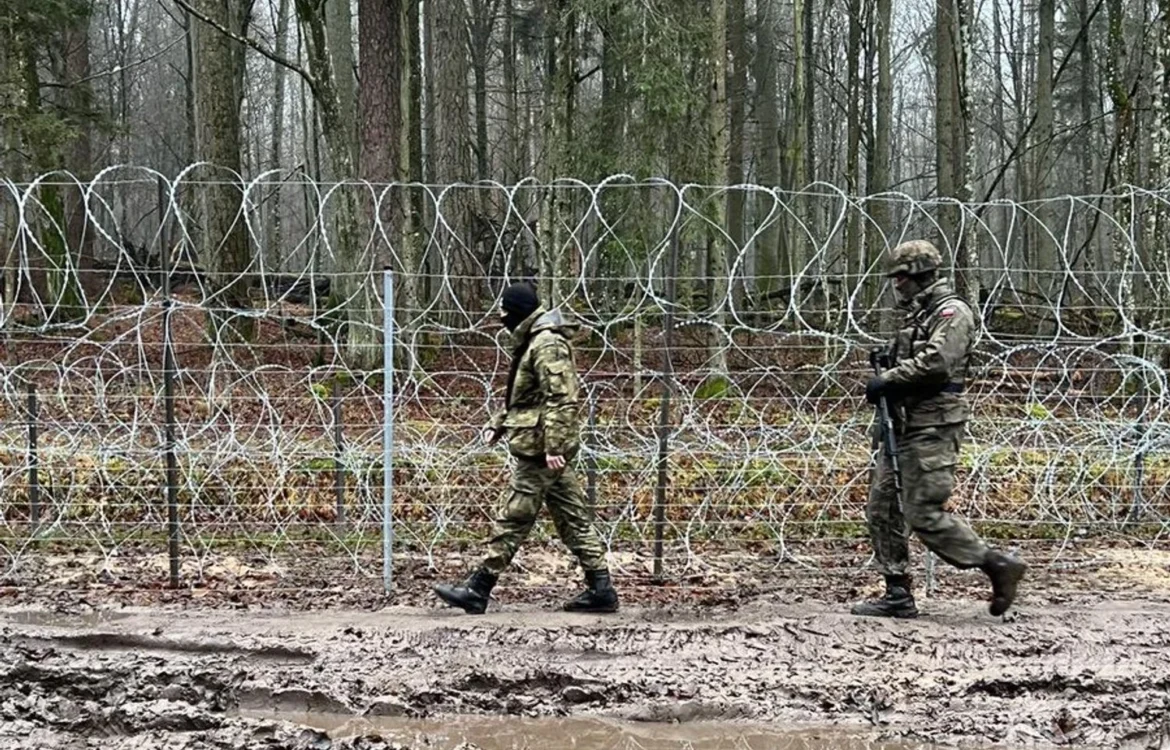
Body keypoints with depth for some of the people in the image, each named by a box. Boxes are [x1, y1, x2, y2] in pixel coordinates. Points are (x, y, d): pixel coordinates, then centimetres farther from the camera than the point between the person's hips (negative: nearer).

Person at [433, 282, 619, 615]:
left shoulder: (547, 344, -16)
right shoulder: (533, 341, 17)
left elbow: (561, 399, -23)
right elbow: (521, 395, 27)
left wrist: (553, 446, -27)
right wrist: (498, 424, 18)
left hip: (540, 450, -11)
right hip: (543, 447, 11)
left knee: (513, 519, -4)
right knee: (573, 519, 9)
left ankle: (477, 591, 1)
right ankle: (600, 589, 11)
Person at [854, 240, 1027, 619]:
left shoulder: (952, 312, -9)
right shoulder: (918, 315, 21)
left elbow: (935, 363, -23)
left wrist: (887, 380, -15)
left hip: (932, 428, -10)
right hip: (903, 427, 10)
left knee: (924, 514, -12)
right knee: (881, 508, 6)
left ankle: (999, 566, -1)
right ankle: (898, 595, 10)